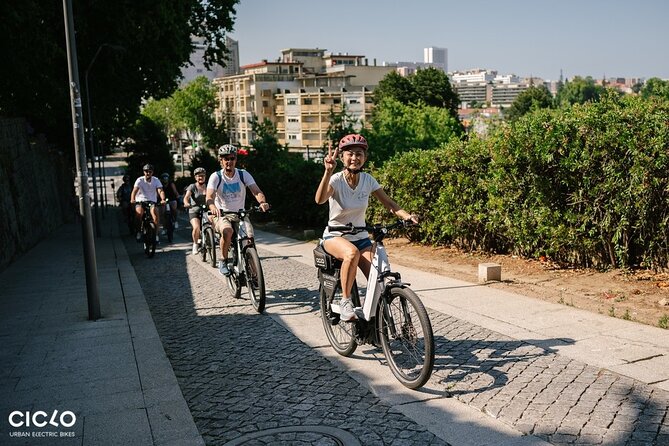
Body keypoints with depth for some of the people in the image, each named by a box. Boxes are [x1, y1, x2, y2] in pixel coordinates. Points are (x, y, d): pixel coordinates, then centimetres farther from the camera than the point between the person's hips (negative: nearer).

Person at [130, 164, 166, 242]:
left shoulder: (156, 180, -3)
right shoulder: (140, 180, -6)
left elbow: (160, 191, -15)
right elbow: (134, 190, -19)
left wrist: (163, 199, -36)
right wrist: (132, 199, -39)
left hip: (152, 201, 1)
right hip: (140, 201, -1)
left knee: (155, 213, -26)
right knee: (139, 213, -30)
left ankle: (156, 235, -14)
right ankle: (138, 232, -12)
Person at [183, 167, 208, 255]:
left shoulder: (208, 187, 9)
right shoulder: (192, 187, -1)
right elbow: (186, 197, -16)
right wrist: (186, 203, -38)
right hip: (194, 211, -3)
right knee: (196, 227, -27)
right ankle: (195, 244, 1)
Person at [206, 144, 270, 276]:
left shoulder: (243, 174, -3)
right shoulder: (216, 177, -7)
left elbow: (256, 191, -15)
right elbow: (209, 197, -21)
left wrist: (262, 202, -38)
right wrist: (213, 207, -45)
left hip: (240, 214, 2)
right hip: (221, 215, -2)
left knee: (249, 238, -23)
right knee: (227, 231, -35)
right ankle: (223, 260, -12)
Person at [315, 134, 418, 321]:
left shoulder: (368, 180, -5)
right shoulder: (336, 179, -18)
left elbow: (388, 203, -4)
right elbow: (320, 200, -38)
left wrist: (407, 216, -23)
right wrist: (328, 172, -51)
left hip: (360, 237, 4)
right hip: (335, 236, -4)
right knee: (352, 253, -38)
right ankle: (345, 301, -21)